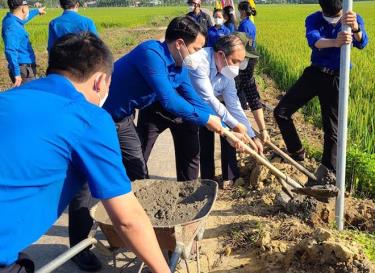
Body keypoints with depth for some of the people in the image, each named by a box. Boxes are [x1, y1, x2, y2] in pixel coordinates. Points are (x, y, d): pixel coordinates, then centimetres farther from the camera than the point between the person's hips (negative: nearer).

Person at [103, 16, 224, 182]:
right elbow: (169, 101, -31)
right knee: (138, 175, -5)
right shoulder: (152, 54, -26)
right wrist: (206, 119, -21)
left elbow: (195, 100, 9)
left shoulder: (180, 67, -1)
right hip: (110, 114, -8)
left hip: (128, 113, 8)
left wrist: (223, 129, 5)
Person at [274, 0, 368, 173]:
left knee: (332, 128, 0)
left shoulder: (355, 20, -9)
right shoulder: (313, 20, -8)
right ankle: (297, 153, 16)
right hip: (314, 73, 2)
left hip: (335, 79, -2)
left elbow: (361, 43, -29)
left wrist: (355, 28, -54)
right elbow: (314, 41, -30)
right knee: (281, 112, -2)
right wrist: (335, 42, -53)